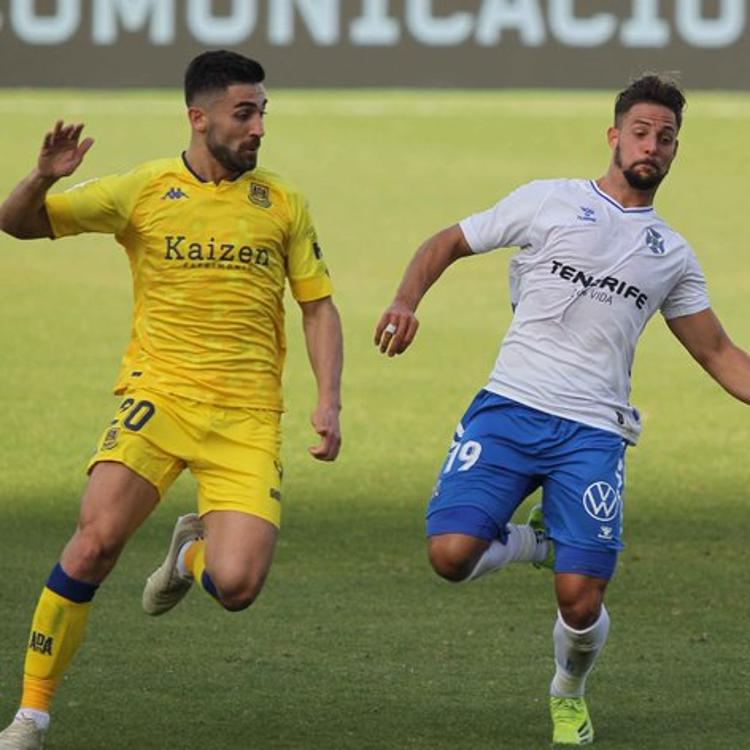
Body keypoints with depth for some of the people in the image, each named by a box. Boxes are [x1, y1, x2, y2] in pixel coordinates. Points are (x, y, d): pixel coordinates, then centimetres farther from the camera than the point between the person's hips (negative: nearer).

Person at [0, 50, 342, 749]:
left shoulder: (282, 203, 6)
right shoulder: (142, 191, 1)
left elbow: (318, 306, 13)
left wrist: (327, 401, 0)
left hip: (247, 416, 1)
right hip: (156, 397, -1)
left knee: (236, 586, -16)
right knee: (95, 541, -23)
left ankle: (192, 552, 24)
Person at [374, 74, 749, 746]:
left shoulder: (672, 255, 16)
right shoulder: (549, 201, 7)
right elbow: (446, 244, 12)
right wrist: (407, 300, -7)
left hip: (592, 436, 1)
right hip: (509, 411, -1)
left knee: (581, 600, -9)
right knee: (451, 553, -20)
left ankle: (569, 692, 25)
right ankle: (539, 542, 14)